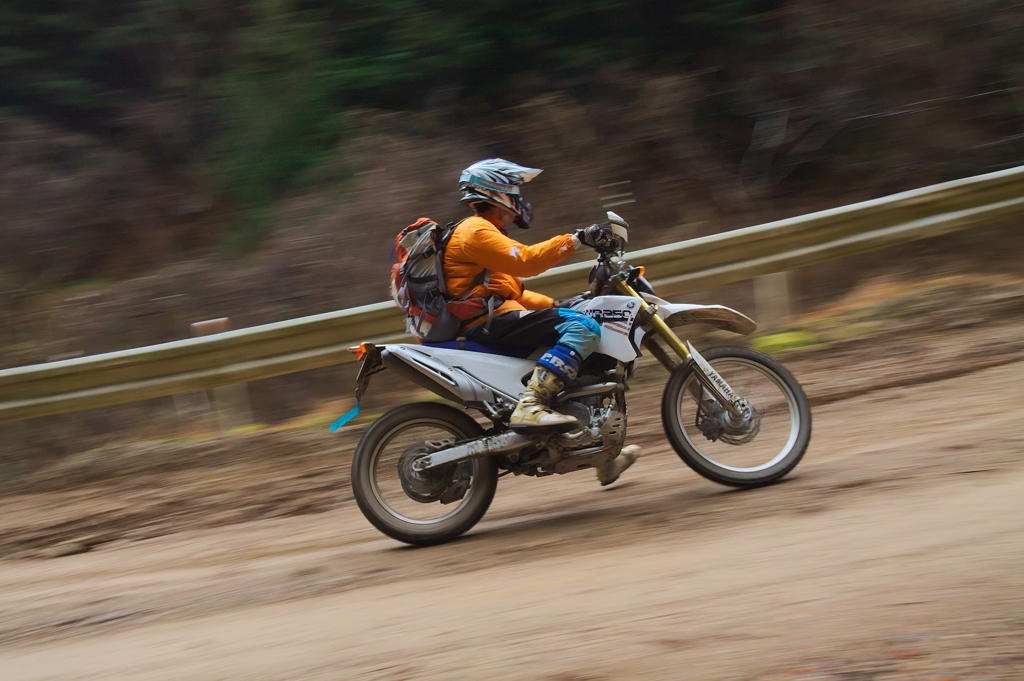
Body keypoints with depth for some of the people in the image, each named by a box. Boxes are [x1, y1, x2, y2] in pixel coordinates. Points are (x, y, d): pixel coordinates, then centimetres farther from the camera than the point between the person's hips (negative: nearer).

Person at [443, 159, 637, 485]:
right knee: (582, 328, -24)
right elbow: (525, 260, -22)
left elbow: (513, 291, 30)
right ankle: (530, 406, -36)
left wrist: (558, 305, 22)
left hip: (494, 320, 11)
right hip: (490, 322, -11)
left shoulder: (484, 232, 28)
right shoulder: (476, 231, -7)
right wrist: (576, 240, -22)